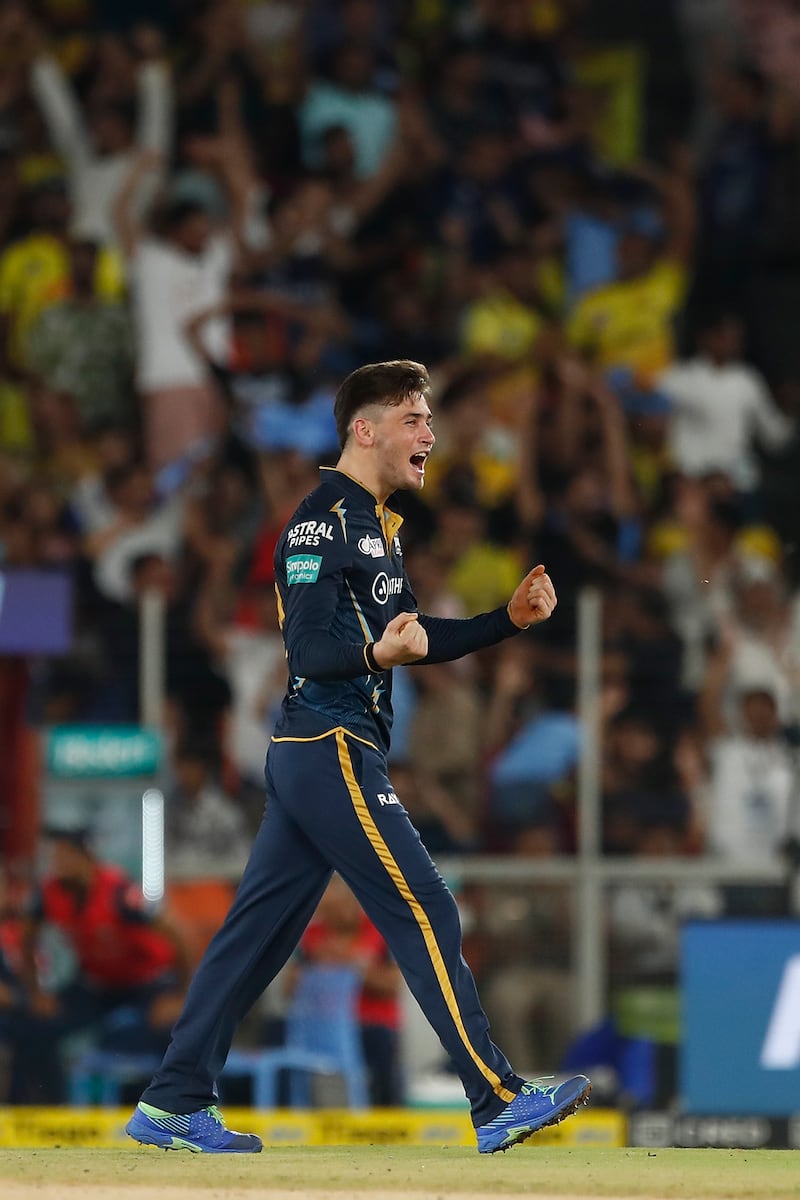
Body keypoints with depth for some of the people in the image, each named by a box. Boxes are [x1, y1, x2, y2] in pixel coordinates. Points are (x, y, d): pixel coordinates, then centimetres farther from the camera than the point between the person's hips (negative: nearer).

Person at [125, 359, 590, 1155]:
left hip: (309, 757, 10)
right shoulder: (324, 519, -13)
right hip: (332, 751, -10)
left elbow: (412, 639, 24)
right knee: (423, 911, -9)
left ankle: (173, 1106, 11)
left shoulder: (375, 524, 19)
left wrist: (508, 620, 14)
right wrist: (376, 655, -38)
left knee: (262, 927, 9)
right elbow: (309, 648, -20)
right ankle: (498, 1103, -9)